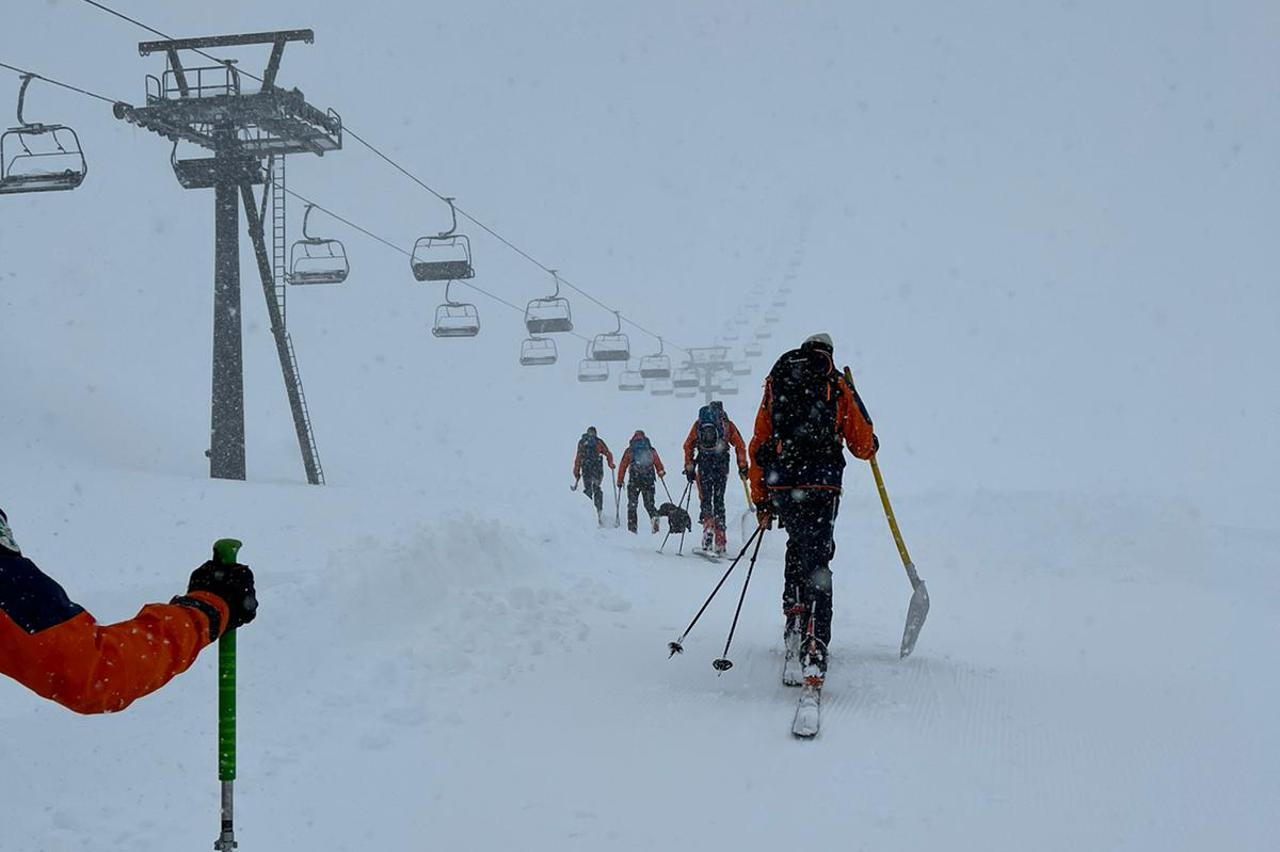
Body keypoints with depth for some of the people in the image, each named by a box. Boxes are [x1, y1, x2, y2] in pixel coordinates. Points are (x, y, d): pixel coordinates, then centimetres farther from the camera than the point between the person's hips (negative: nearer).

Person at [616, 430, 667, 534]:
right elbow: (658, 464, 17)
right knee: (649, 504, 12)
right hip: (649, 481, 2)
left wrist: (620, 481, 13)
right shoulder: (651, 450, 11)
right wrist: (661, 473, 34)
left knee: (632, 504, 5)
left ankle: (632, 527, -2)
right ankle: (654, 517, -16)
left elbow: (622, 466, 7)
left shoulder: (629, 450, 7)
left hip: (634, 481, -2)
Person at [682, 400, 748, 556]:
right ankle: (720, 544, 5)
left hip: (704, 466, -1)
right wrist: (742, 467, 9)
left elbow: (688, 446, 8)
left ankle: (708, 529, -20)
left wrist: (689, 468, 10)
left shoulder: (699, 423, 12)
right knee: (719, 501, 8)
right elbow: (740, 445, 5)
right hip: (722, 466, 1)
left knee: (705, 500, 6)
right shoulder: (728, 424, 11)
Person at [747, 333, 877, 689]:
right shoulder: (838, 386, 9)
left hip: (781, 487, 3)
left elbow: (758, 446, 14)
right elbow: (864, 446, 9)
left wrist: (760, 500, 19)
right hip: (820, 486, -3)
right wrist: (870, 445, 34)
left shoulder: (776, 383, 16)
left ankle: (794, 615, 15)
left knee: (798, 547, 26)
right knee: (816, 564, -6)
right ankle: (813, 652, -18)